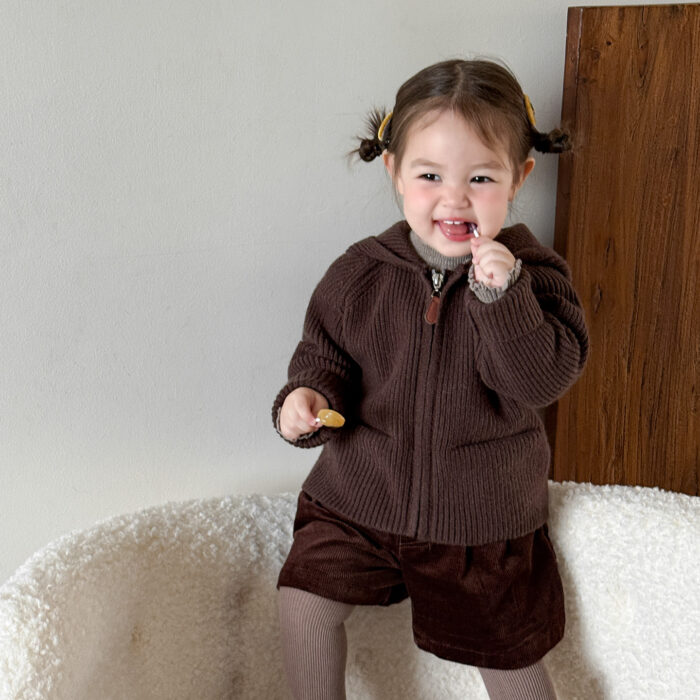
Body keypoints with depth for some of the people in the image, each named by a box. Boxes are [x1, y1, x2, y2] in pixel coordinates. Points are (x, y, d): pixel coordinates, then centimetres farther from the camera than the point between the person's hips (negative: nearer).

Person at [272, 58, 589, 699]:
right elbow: (325, 353, 2)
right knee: (302, 605, -8)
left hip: (484, 519, -1)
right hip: (361, 498, 2)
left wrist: (502, 294, -34)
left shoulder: (532, 274, -11)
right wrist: (308, 396, -20)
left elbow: (545, 379, -22)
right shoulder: (361, 273, -7)